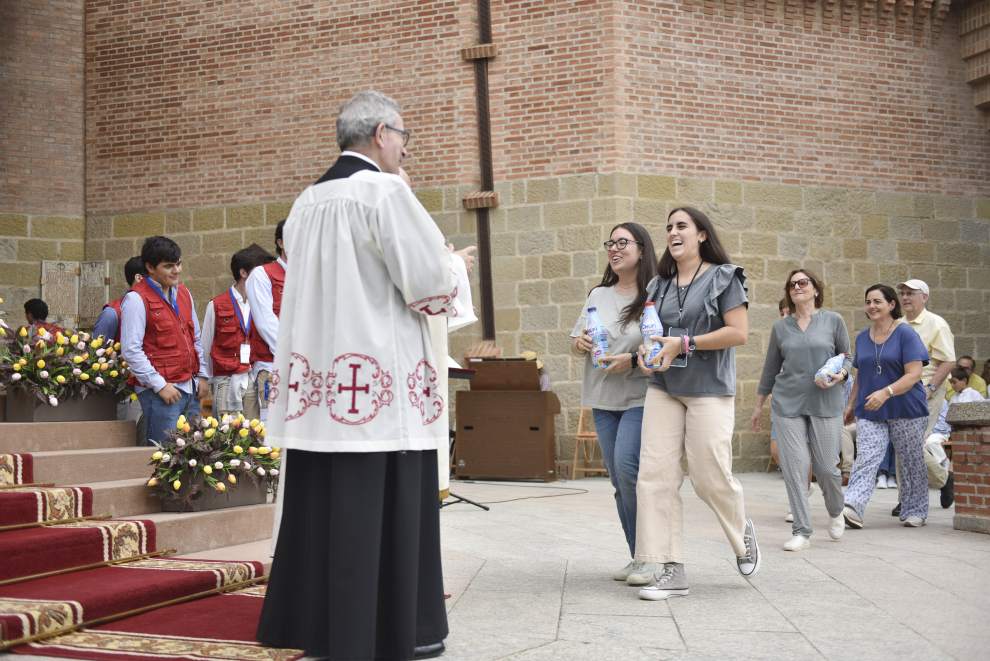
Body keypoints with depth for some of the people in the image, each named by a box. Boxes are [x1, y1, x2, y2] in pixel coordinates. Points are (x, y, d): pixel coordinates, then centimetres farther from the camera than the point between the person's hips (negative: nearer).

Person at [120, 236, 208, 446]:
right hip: (160, 391, -7)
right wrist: (159, 385, -16)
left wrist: (201, 376, 14)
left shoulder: (183, 294, 16)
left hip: (191, 389, 7)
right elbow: (131, 350, -14)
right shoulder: (136, 299, -8)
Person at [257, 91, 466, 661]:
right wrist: (453, 265, 8)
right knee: (384, 510, -1)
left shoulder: (306, 202, 14)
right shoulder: (385, 191, -10)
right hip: (379, 375, -7)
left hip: (318, 375, 8)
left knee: (319, 504, 12)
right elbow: (429, 282, -13)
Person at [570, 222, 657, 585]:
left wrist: (633, 360, -20)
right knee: (619, 481, 6)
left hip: (641, 396, -6)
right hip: (604, 399, 6)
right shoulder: (598, 295, 14)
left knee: (627, 466, -19)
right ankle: (638, 557, 17)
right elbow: (575, 346, 17)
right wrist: (581, 343, -4)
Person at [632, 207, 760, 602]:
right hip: (663, 388, 5)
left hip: (709, 390, -5)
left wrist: (683, 344, -14)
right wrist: (645, 353, 0)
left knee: (710, 476, -3)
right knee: (654, 474, -6)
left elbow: (738, 332, -9)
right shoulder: (659, 284, 16)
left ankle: (742, 532, 30)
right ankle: (670, 569, -3)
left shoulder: (723, 277, -1)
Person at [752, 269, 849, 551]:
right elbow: (770, 368, 17)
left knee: (826, 466, 0)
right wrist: (759, 404, 19)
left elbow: (847, 357, 9)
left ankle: (836, 512, 31)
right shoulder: (780, 327, 9)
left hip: (825, 403, -1)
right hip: (788, 402, 1)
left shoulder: (833, 320, 4)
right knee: (794, 466, -6)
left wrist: (839, 375, -13)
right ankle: (802, 532, 0)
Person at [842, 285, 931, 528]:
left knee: (912, 461, 7)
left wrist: (885, 392, -27)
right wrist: (851, 405, 19)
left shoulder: (906, 333, -7)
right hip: (870, 412, 4)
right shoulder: (862, 338, 11)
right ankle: (852, 508, -26)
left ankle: (915, 510, 22)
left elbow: (914, 374, -15)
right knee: (865, 458, -12)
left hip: (906, 410, -3)